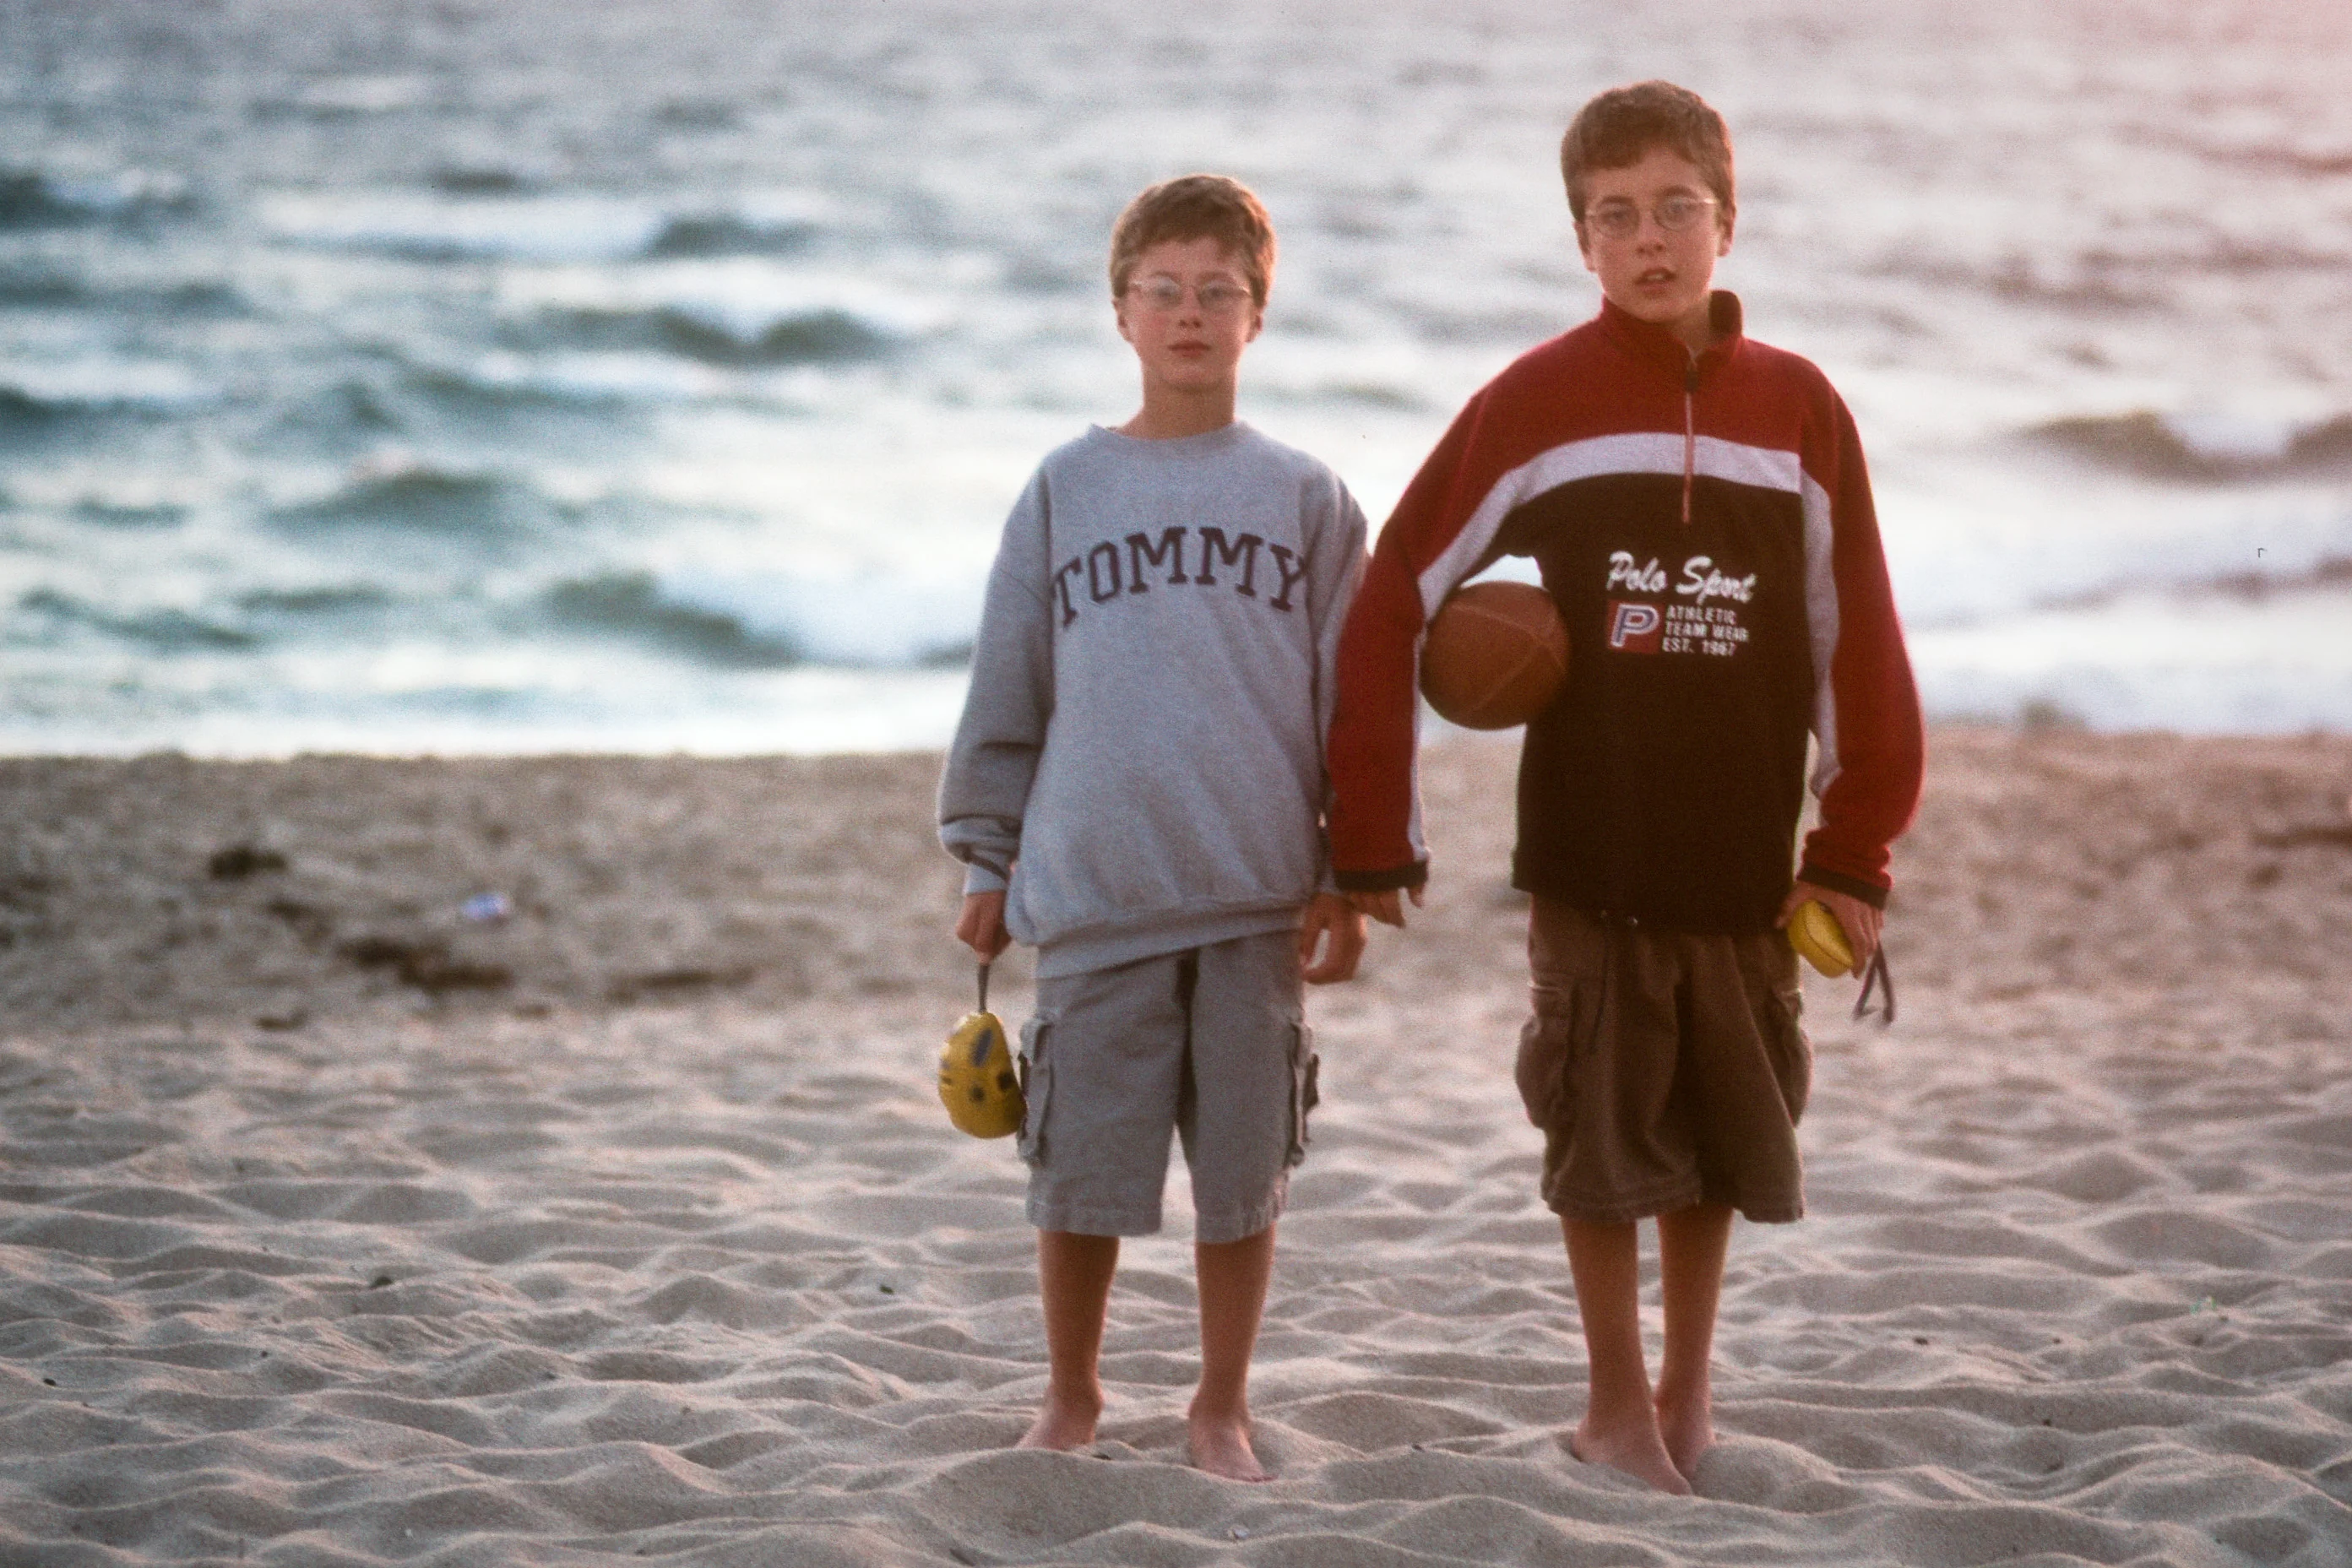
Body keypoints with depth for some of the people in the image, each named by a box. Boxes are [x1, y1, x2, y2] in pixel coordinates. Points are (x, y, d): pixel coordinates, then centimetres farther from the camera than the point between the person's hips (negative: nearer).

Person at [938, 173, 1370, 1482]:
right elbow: (1008, 690, 11)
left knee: (1245, 1170, 5)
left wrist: (1351, 881, 3)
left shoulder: (1306, 498, 5)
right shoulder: (1065, 491, 7)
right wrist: (987, 860, 10)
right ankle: (1072, 1397, 23)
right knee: (1082, 1173, 4)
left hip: (1258, 896, 0)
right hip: (1091, 892, 0)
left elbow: (1355, 698, 6)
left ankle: (1223, 1409, 20)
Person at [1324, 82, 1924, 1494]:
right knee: (1603, 1132, 4)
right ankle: (1619, 1406, 19)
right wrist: (1375, 839, -5)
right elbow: (1391, 606, -4)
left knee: (1725, 1129, 11)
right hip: (1590, 857, -2)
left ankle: (1690, 1383, 30)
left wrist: (1856, 853, 0)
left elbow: (1857, 643, 3)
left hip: (1747, 858, 2)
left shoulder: (1800, 408, 0)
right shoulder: (1535, 405, -6)